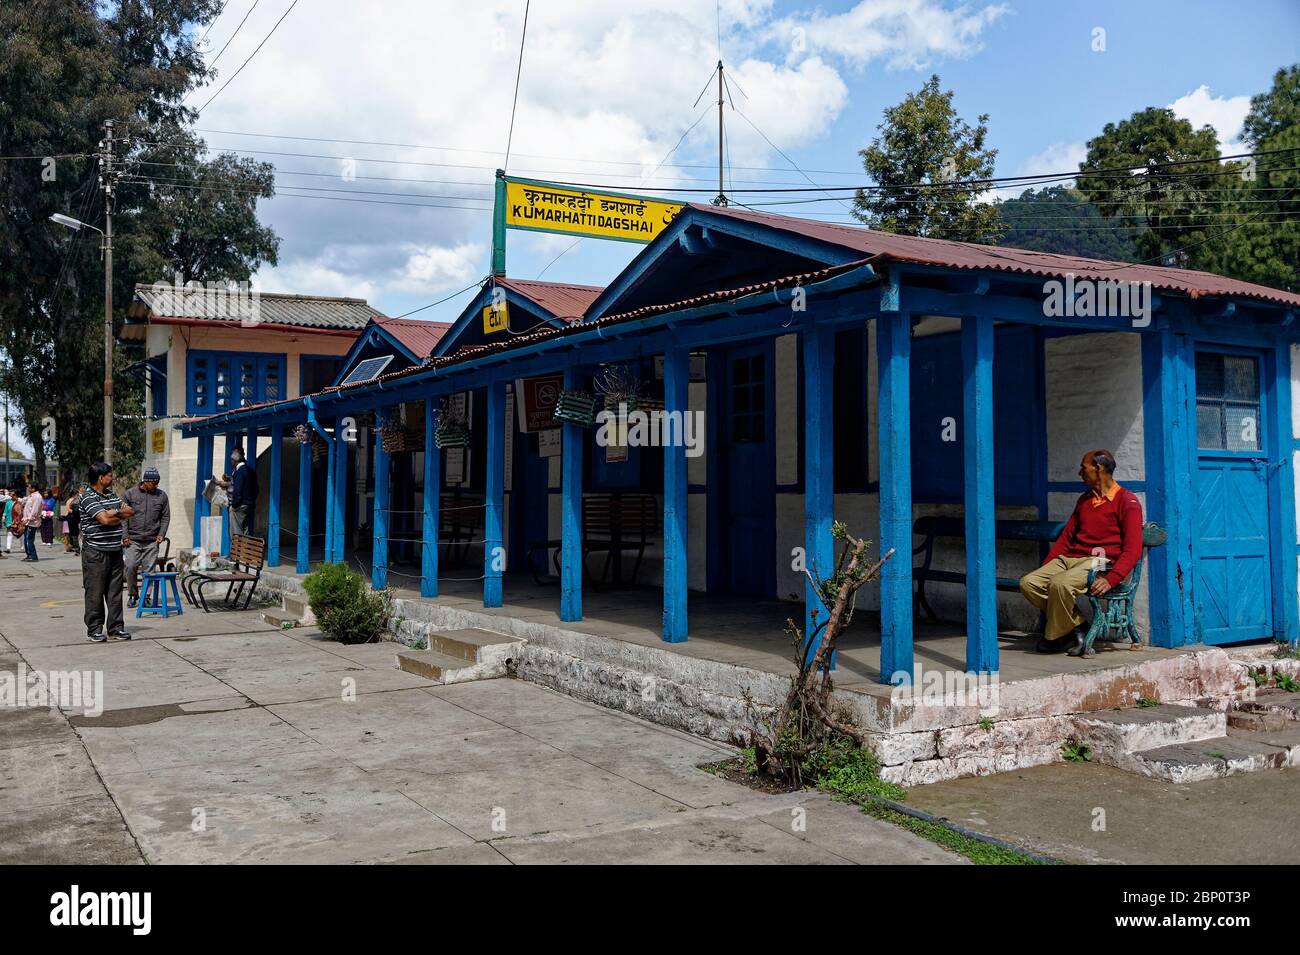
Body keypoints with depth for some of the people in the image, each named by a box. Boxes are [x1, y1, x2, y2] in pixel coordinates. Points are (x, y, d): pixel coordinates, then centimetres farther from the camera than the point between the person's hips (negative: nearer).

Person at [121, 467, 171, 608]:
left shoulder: (162, 495, 8)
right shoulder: (130, 494, 3)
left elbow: (166, 517, 11)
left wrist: (161, 534, 0)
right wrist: (125, 535, -4)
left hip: (152, 541, 1)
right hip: (133, 540, -1)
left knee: (148, 569, -1)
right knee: (130, 567, -6)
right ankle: (132, 595, 11)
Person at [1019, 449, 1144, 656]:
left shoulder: (1127, 500, 0)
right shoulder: (1084, 499, 24)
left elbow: (1133, 548, -10)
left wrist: (1111, 579, -23)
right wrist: (1045, 567, 12)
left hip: (1099, 562, -7)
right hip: (1070, 559, 8)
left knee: (1060, 583, -35)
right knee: (1028, 583, -17)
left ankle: (1055, 637, -12)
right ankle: (1073, 624, -11)